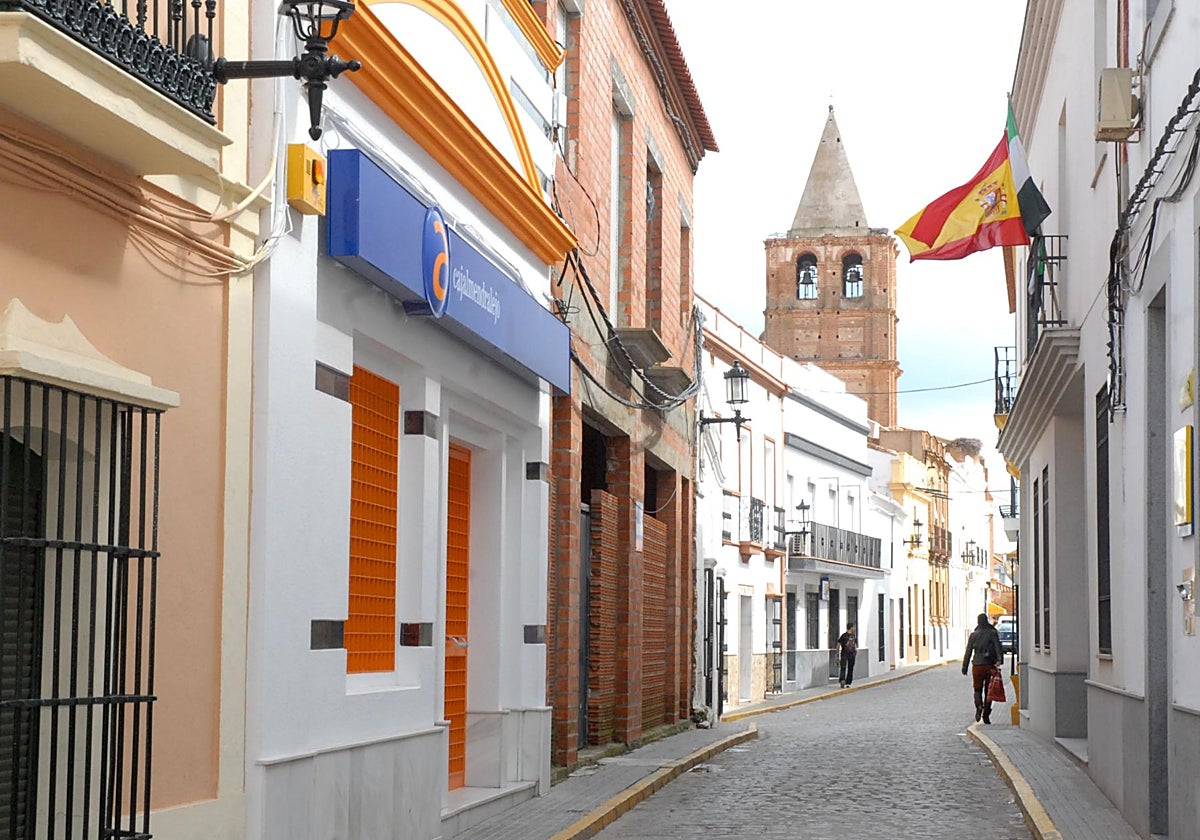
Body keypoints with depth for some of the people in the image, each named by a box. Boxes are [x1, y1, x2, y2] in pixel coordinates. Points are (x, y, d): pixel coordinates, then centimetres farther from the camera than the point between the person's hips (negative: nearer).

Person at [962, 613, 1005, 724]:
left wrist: (964, 668, 8)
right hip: (990, 665, 0)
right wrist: (1000, 660, -21)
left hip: (977, 666, 0)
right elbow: (998, 647, -12)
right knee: (988, 691, 9)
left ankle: (979, 705, -17)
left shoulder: (973, 635, 4)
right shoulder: (993, 633, 3)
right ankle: (986, 715, 7)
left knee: (977, 689, 11)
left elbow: (968, 653, 4)